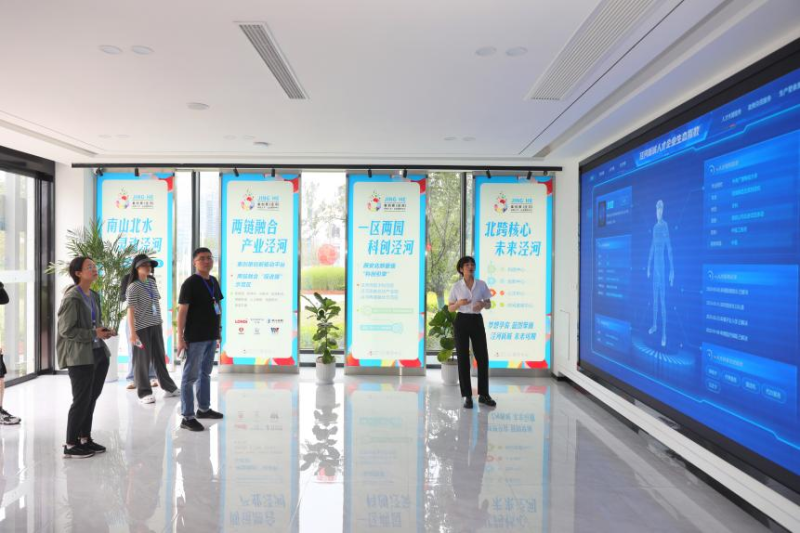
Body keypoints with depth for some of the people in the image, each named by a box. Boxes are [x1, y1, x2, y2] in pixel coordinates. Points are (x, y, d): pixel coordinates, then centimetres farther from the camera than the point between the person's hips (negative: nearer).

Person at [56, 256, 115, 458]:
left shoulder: (94, 296, 11)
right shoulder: (72, 298, -14)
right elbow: (66, 330, -16)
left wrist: (104, 331, 1)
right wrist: (94, 333, -18)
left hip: (99, 353, 8)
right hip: (80, 356, -8)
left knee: (92, 397, 14)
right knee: (81, 399, 0)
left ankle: (85, 438, 28)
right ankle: (70, 445, 13)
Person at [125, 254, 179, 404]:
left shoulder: (152, 282, 8)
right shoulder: (133, 287, -12)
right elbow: (130, 311, -16)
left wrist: (160, 320, 16)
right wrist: (132, 332, -21)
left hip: (156, 325, 6)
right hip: (142, 327, -6)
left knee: (160, 357, 14)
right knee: (142, 360, 2)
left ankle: (169, 387, 22)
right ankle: (144, 393, 11)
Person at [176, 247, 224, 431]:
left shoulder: (214, 282, 10)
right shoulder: (190, 283, -12)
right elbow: (182, 311, -14)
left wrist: (218, 331, 16)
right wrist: (180, 337, -17)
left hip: (211, 336, 8)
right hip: (195, 337, -8)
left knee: (206, 373, 19)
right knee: (190, 376, -2)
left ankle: (204, 408, 32)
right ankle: (187, 417, 2)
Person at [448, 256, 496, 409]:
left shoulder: (481, 284, 2)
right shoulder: (456, 286, -2)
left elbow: (489, 304, 8)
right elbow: (450, 308, 2)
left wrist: (483, 304, -15)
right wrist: (459, 303, -18)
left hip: (477, 321, 2)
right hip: (462, 322, -2)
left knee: (483, 357, 2)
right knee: (463, 359, -1)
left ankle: (483, 394, 15)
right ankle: (467, 396, 8)